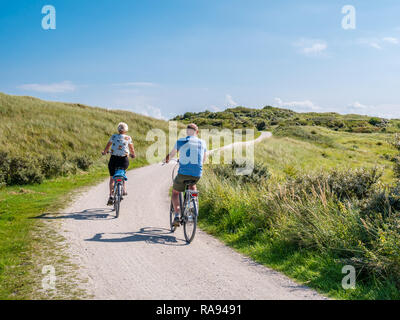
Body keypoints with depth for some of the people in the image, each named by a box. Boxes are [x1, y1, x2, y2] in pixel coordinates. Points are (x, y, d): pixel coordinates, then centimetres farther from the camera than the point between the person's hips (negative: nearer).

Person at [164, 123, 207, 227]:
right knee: (192, 184, 37)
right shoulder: (202, 143, 9)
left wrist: (167, 159, 38)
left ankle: (177, 215, 6)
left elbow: (171, 154, 16)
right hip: (197, 174, 3)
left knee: (175, 192, 21)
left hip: (183, 173, -2)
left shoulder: (180, 141, 2)